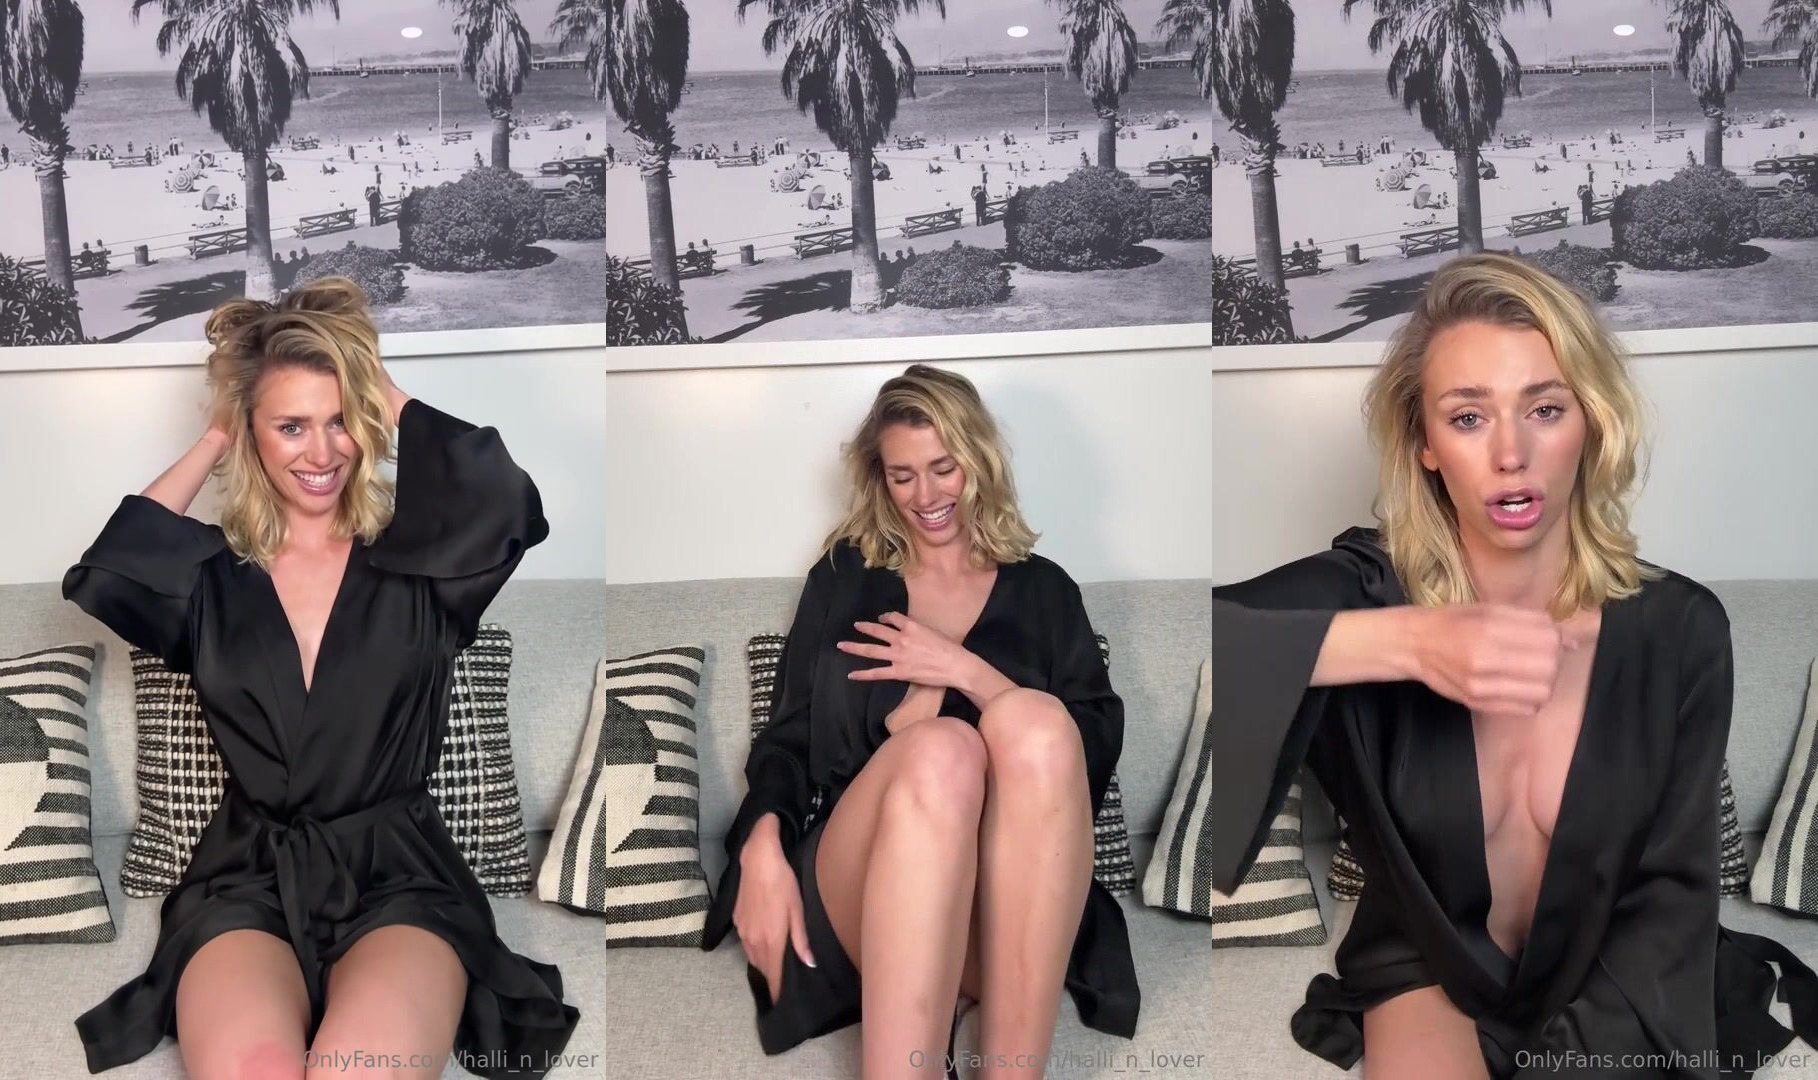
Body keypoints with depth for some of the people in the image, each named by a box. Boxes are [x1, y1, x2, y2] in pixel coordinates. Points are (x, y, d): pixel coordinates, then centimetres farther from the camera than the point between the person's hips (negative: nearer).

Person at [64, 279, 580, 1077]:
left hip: (399, 876, -1)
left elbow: (508, 505, -15)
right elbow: (92, 587, -7)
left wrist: (387, 396, 1)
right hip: (244, 881, 1)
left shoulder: (415, 563, 6)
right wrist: (209, 445, 5)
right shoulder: (210, 576, 12)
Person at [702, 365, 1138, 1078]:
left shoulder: (1041, 590, 20)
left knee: (1034, 721, -32)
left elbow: (1099, 746, 7)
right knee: (941, 747, -34)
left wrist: (966, 672, -4)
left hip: (1012, 908, 1)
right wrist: (763, 849, -7)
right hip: (857, 892, 0)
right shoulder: (842, 579, 22)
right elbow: (788, 736, 13)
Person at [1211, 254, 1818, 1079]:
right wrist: (1400, 642, -41)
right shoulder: (1365, 589, -17)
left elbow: (1673, 893, -8)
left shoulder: (1678, 627, -11)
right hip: (1428, 974, -1)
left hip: (1607, 996, 1)